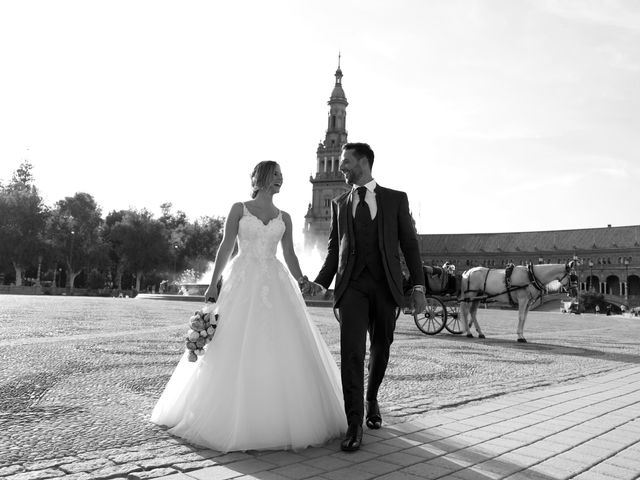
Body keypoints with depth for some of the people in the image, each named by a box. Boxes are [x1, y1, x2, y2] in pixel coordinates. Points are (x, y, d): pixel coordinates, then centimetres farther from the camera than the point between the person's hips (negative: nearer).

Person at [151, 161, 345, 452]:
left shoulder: (284, 217, 13)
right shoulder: (239, 209, 5)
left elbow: (289, 255, 10)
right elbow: (225, 247, 1)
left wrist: (301, 280, -8)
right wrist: (213, 284, -6)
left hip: (275, 285, 3)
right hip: (243, 283, -3)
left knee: (281, 350, -1)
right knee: (236, 350, -2)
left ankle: (279, 419, 12)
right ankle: (232, 418, 12)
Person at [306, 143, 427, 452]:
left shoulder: (396, 199, 6)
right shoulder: (339, 204, 13)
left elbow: (409, 244, 5)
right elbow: (334, 249, 14)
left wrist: (418, 286, -2)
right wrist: (320, 282, 1)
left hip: (386, 286, 0)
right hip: (352, 285, 0)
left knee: (380, 349, 12)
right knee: (351, 351, -11)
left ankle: (372, 399, 38)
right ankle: (354, 425, -8)